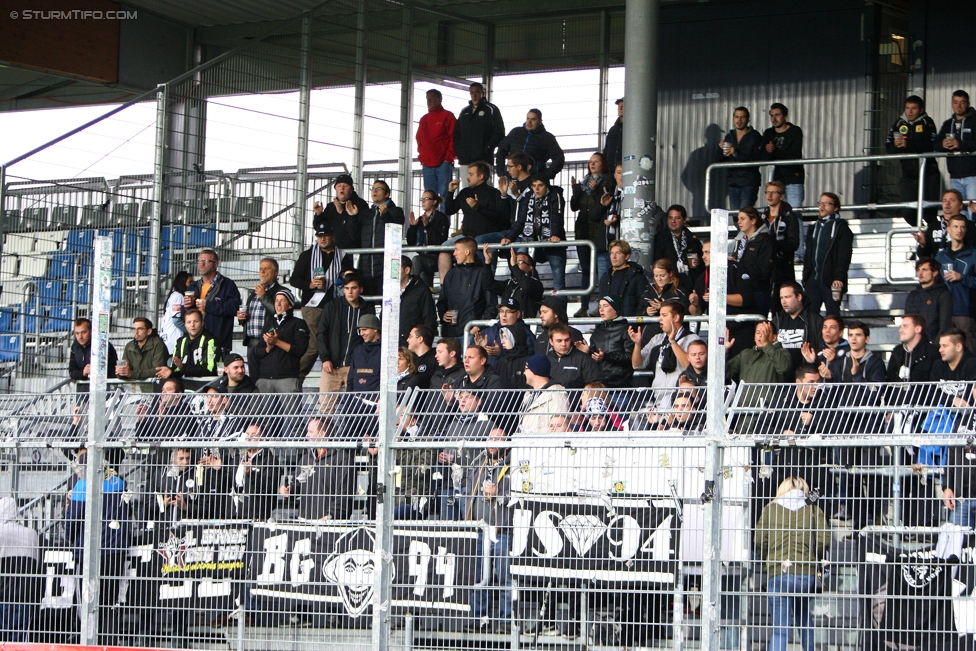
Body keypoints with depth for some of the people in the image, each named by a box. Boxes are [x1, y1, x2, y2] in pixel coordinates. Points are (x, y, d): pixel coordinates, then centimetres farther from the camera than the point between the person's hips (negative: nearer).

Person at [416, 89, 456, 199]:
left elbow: (453, 138, -3)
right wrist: (421, 156, 9)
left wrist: (449, 157, -9)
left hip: (443, 163, -6)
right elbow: (419, 139, 23)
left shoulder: (447, 116, 3)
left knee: (444, 194, -11)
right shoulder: (424, 119, 20)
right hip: (427, 165, 6)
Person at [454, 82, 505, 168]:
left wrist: (487, 147, -12)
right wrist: (458, 149, 7)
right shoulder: (464, 111, 21)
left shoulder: (491, 110, 3)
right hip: (464, 160, 5)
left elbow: (499, 132, -4)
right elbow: (456, 132, 24)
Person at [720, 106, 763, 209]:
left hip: (749, 184, -6)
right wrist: (722, 151, -5)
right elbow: (721, 162, 16)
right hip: (733, 184, 6)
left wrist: (736, 153, -20)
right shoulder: (729, 137, 15)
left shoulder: (755, 137, -3)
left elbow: (758, 160, -14)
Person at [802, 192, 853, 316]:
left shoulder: (841, 228, -1)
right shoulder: (814, 228, 20)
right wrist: (806, 277, 12)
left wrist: (838, 277, -18)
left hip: (831, 282, -6)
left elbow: (844, 256, -9)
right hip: (812, 280, 6)